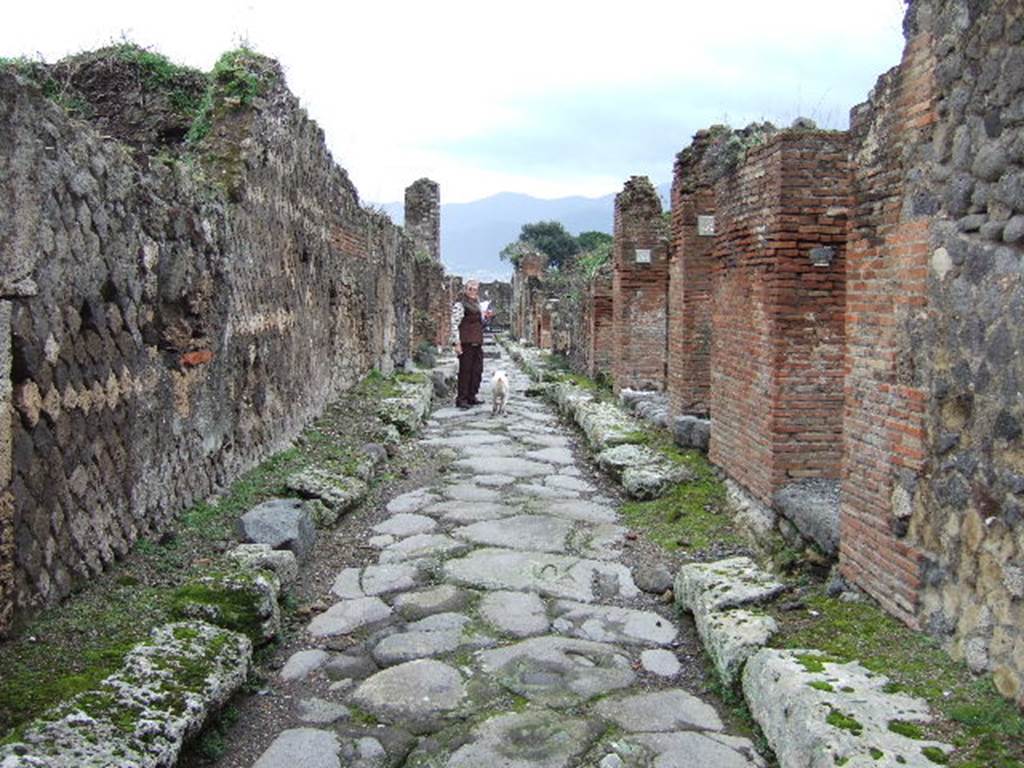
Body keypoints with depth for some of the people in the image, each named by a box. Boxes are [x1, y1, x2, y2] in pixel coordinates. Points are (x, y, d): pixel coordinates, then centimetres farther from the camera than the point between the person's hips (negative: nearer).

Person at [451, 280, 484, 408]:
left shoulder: (476, 305, 19)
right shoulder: (459, 305, -7)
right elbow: (455, 325, -13)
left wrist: (484, 316, 10)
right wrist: (457, 343, -19)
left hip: (477, 343, 8)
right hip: (466, 343, -8)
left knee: (477, 371, 10)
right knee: (465, 371, -6)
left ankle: (471, 396, 20)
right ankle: (461, 399, 0)